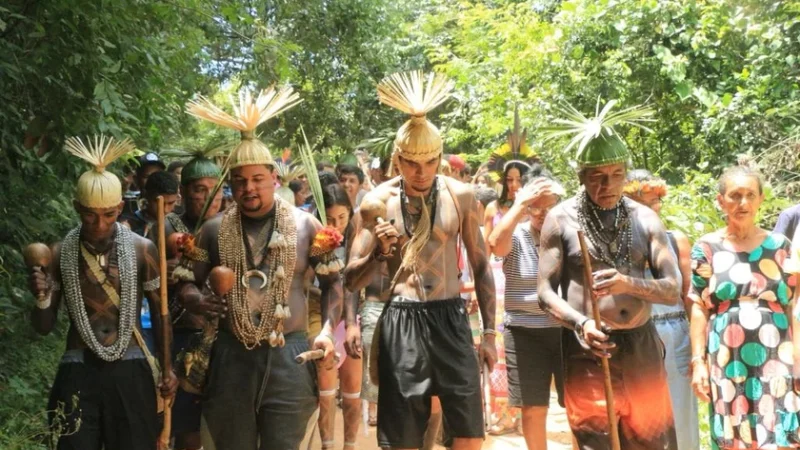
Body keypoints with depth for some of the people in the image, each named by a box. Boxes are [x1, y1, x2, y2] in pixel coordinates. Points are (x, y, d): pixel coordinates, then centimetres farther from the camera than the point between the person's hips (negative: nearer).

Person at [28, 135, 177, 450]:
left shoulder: (142, 250, -2)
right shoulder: (59, 254, -1)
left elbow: (160, 312, 8)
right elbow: (44, 328, 4)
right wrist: (42, 298, -16)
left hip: (130, 371, 0)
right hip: (78, 374, 0)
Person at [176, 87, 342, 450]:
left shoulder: (304, 225, 2)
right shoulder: (214, 230, 5)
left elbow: (332, 282, 6)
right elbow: (186, 283, 12)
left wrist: (327, 331, -8)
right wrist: (196, 300, -11)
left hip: (289, 357, -1)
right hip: (231, 358, 2)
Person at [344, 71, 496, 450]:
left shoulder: (460, 196, 0)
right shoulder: (378, 201, -2)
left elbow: (480, 266, 9)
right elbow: (351, 281, 0)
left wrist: (489, 332, 7)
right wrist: (379, 253, -20)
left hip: (450, 319, 1)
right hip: (401, 323, -1)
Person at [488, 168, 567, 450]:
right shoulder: (516, 237, -2)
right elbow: (496, 245, -24)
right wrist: (521, 203, -23)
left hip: (567, 330, 1)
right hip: (525, 333, -1)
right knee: (533, 408, 8)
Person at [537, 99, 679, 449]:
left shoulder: (645, 219, 5)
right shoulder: (561, 219, -2)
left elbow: (673, 290, 0)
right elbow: (545, 293, -3)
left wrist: (630, 283, -21)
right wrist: (580, 323, -23)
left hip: (642, 347, 3)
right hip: (588, 351, -3)